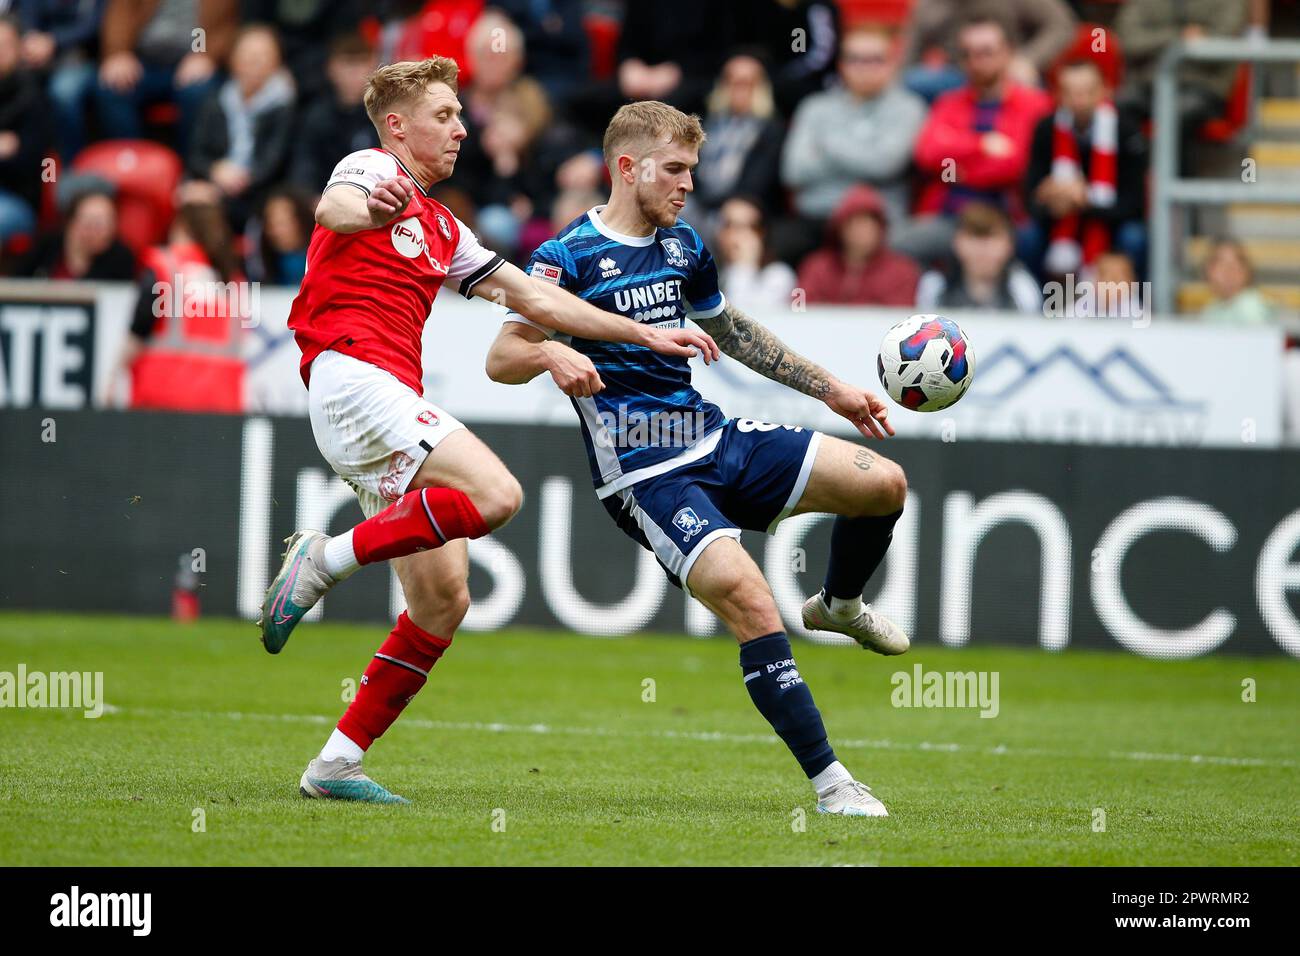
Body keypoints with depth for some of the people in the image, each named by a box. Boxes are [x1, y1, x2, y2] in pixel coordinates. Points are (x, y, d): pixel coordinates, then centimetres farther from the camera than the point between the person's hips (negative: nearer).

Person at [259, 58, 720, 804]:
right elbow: (333, 207, -21)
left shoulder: (441, 228, 29)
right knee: (495, 494, -27)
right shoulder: (373, 167, 4)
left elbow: (531, 295, 33)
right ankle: (326, 558, -18)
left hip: (397, 398, 9)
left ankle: (339, 762, 3)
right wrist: (370, 209, -47)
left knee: (444, 598, 2)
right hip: (353, 374, -9)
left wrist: (647, 335, 29)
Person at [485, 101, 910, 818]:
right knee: (748, 600, -27)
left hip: (714, 436, 7)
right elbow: (500, 360, -12)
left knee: (883, 483, -6)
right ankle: (829, 784, -22)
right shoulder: (569, 257, -7)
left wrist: (830, 390, 31)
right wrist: (555, 353, -35)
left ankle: (839, 605, 26)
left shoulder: (683, 246, 13)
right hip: (643, 475, -7)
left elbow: (726, 329, 30)